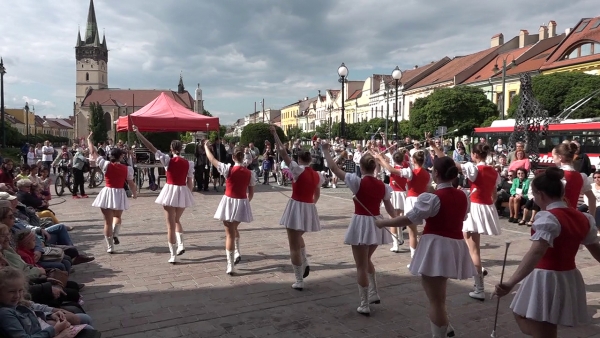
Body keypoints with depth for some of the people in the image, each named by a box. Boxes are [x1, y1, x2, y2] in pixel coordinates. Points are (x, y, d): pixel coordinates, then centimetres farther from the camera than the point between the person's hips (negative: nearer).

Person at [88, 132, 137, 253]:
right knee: (117, 216, 25)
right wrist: (135, 194, 20)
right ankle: (115, 234, -2)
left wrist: (89, 140, 12)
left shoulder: (106, 165, -8)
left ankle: (110, 246, 7)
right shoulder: (127, 169, -5)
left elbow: (93, 153, -1)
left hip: (108, 193, -1)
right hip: (119, 194, 1)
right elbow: (131, 183, 2)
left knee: (108, 220, 6)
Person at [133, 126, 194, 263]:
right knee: (176, 220, 27)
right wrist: (189, 194, 15)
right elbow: (190, 182, 1)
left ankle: (173, 255, 7)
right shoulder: (188, 163, -2)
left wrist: (138, 133, -7)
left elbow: (151, 147, -10)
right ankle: (180, 244, 12)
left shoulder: (168, 160, -9)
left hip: (170, 191, -3)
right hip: (182, 192, 3)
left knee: (170, 224, 5)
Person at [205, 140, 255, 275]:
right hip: (242, 203, 3)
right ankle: (237, 252, 23)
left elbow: (212, 160, -1)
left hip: (229, 202, -3)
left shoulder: (228, 169, -13)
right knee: (234, 228, 30)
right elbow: (251, 193, 3)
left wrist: (206, 147, 16)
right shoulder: (249, 173, -4)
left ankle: (230, 266, 5)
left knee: (229, 233, 4)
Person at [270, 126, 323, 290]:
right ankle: (305, 264, 17)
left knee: (294, 245, 2)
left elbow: (283, 152, -15)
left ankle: (299, 281, 6)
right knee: (298, 237, 32)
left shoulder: (298, 169, -13)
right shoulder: (317, 175, 5)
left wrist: (275, 134, -7)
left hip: (296, 207, -6)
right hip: (309, 209, 7)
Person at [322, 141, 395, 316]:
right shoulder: (383, 186, 0)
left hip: (361, 223, -5)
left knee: (361, 266, 6)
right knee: (366, 260, 28)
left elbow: (334, 168, -10)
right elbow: (389, 208, 10)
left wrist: (326, 150, 0)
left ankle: (364, 305, 13)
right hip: (376, 224, 6)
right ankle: (373, 294, 32)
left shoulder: (357, 182, -14)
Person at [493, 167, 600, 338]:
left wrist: (510, 283, -41)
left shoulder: (548, 217, -20)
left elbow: (536, 252, -33)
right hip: (569, 280, 8)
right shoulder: (582, 217, 5)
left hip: (546, 281, -8)